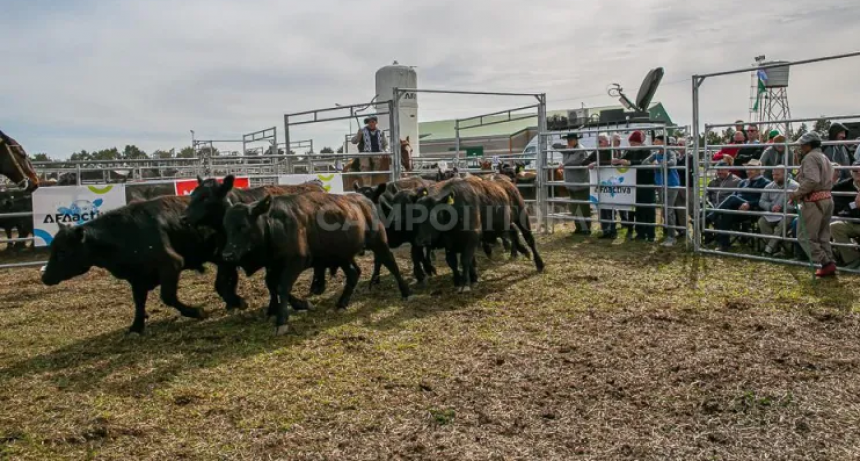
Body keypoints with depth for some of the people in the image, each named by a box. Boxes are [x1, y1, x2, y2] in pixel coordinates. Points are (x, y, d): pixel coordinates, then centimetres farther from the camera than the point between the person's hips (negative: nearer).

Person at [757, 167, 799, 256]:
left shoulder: (794, 186, -7)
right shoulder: (769, 187, 10)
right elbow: (762, 202, 10)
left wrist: (782, 207, -21)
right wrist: (771, 206, -11)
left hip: (787, 214, -5)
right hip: (772, 214, 5)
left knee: (783, 223, -35)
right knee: (761, 221, -22)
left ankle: (770, 248, -29)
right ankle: (775, 246, -17)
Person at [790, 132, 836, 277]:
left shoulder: (810, 157, -11)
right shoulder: (824, 157, 20)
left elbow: (812, 180, -25)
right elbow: (828, 181, 19)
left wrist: (798, 193, -14)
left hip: (813, 201, -10)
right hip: (826, 199, 10)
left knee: (807, 235, -3)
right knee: (823, 236, 15)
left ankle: (826, 263, -7)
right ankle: (828, 263, 15)